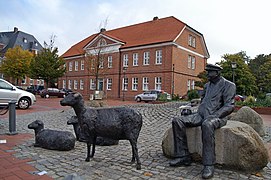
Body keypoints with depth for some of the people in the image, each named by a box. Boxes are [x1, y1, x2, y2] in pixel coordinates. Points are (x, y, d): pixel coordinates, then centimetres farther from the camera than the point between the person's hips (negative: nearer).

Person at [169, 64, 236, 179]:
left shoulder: (228, 85, 1)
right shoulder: (207, 85, 22)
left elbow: (229, 106, -10)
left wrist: (213, 116, -20)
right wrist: (198, 112, 13)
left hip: (216, 116, -7)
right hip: (200, 115, 7)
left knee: (207, 125, -43)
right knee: (177, 121, -13)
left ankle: (209, 165, -33)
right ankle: (183, 156, -11)